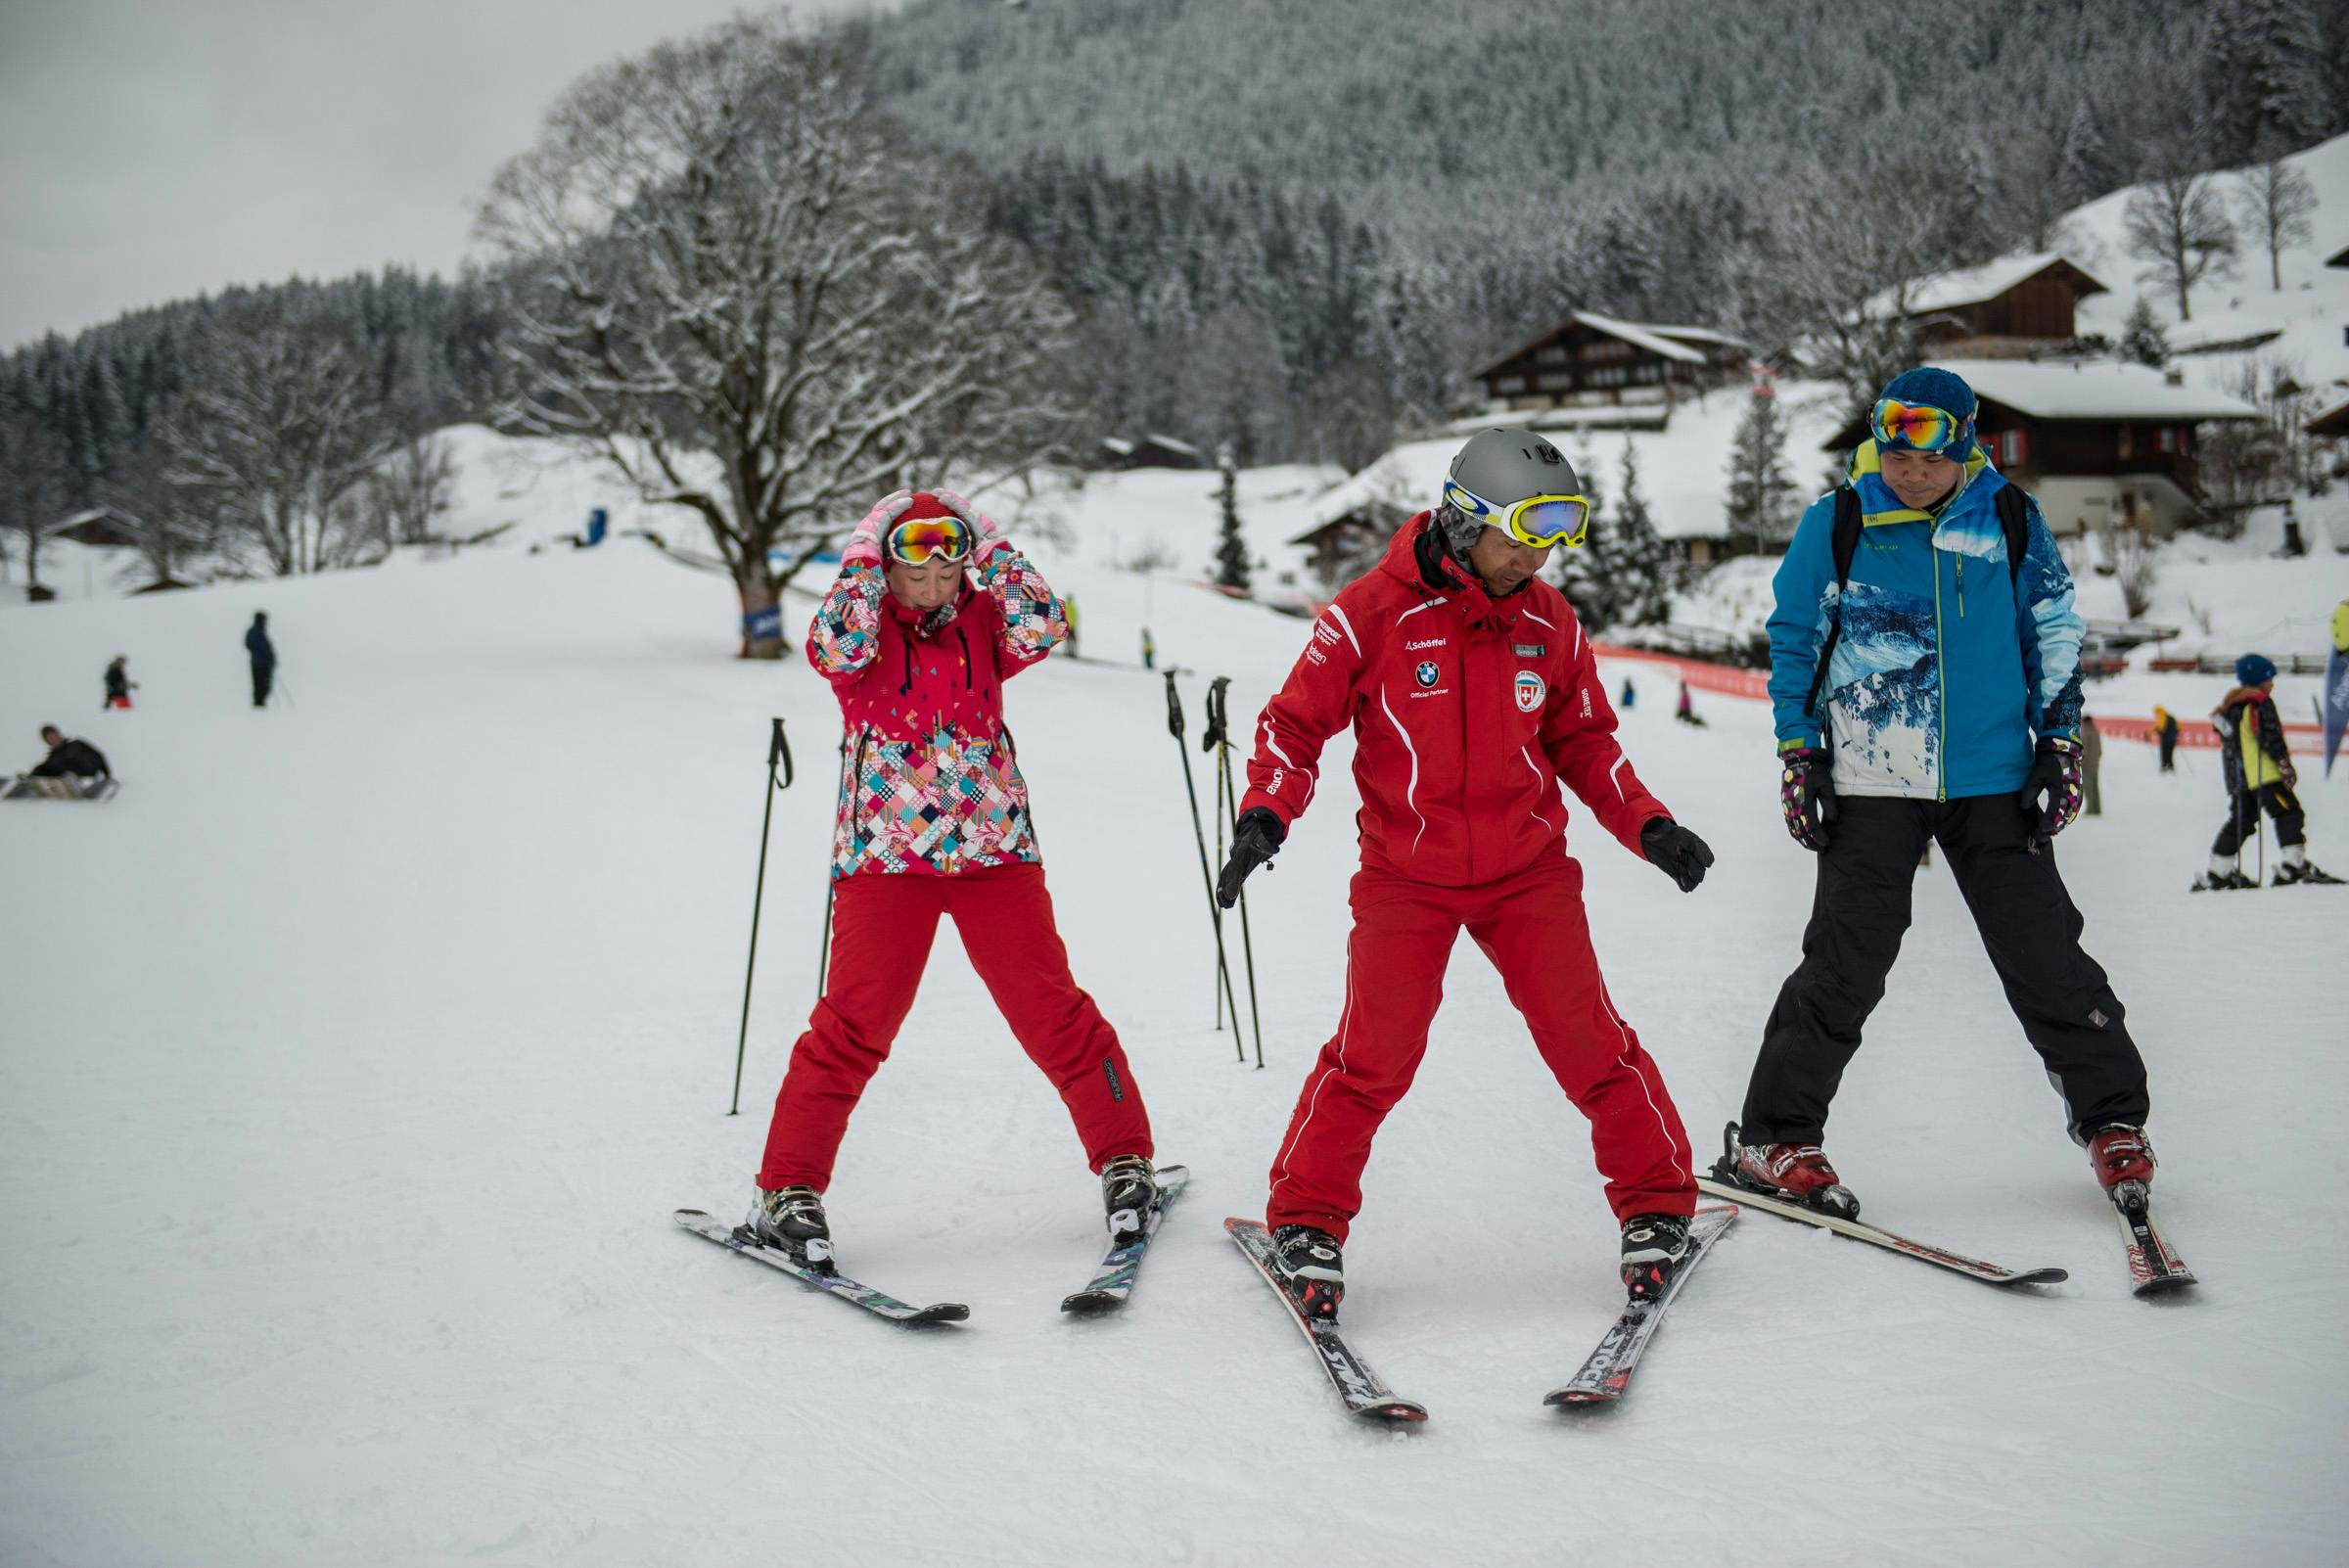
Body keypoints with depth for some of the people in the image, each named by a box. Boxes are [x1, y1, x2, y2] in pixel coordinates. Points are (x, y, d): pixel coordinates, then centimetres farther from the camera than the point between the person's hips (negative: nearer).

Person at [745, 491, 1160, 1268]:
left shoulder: (984, 622, 7)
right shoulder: (864, 624, 1)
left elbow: (1040, 627, -13)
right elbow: (835, 649, -21)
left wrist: (991, 546, -9)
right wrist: (866, 556, -15)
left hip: (994, 849, 2)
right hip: (885, 855, -2)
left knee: (1052, 1011, 0)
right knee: (854, 1022, -8)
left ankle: (1126, 1160, 13)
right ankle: (787, 1190, 1)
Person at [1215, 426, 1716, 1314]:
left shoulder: (1548, 623, 1)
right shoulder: (1372, 614, -11)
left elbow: (1582, 740, 14)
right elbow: (1298, 721, -3)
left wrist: (1647, 826, 2)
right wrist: (1264, 814, -18)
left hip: (1529, 871, 3)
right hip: (1405, 875, -3)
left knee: (1588, 1043, -3)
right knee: (1374, 1055, -10)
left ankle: (1659, 1202, 16)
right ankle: (1305, 1220, 8)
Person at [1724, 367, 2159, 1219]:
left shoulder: (2011, 520, 2)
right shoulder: (1837, 522, -2)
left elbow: (2054, 633, 13)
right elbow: (1794, 638, 7)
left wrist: (2059, 739, 6)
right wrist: (1798, 752, 2)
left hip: (1992, 780, 2)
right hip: (1872, 782, -2)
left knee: (2044, 955, 4)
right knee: (1846, 965, -5)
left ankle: (2111, 1117, 22)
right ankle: (1771, 1138, 5)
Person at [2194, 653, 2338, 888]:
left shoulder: (2230, 705, 17)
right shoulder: (2259, 704, -10)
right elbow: (2270, 738, -18)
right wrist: (2286, 765, -15)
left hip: (2237, 776, 9)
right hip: (2263, 775, -9)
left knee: (2240, 821, 13)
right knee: (2289, 813, -7)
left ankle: (2217, 873, 13)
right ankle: (2295, 865, -17)